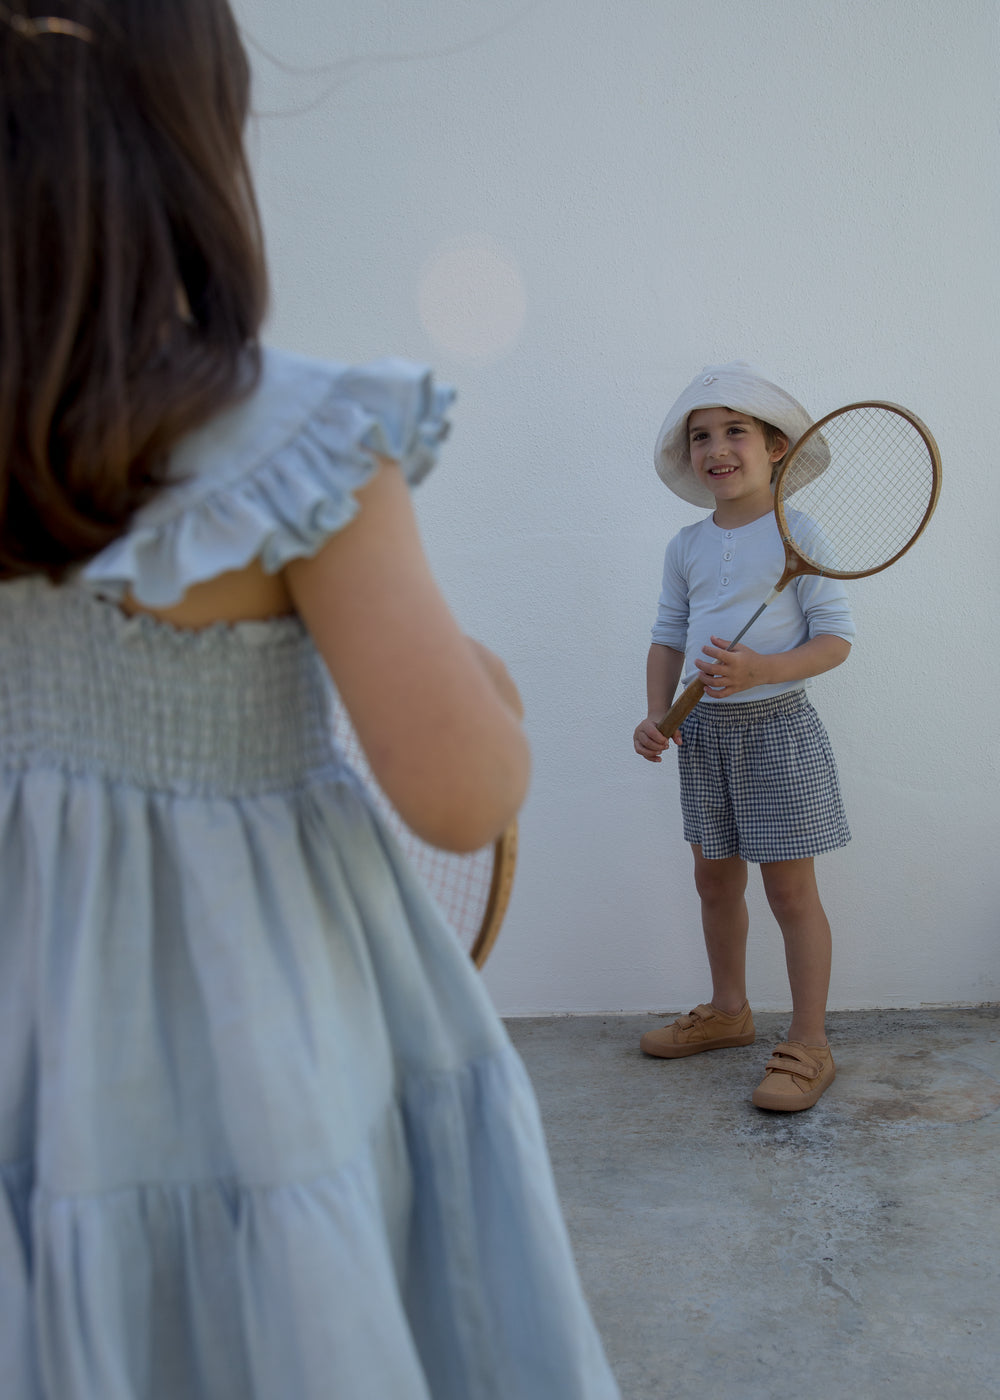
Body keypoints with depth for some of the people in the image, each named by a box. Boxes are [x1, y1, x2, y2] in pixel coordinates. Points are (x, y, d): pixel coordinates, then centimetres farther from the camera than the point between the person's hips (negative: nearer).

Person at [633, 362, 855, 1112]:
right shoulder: (687, 546, 8)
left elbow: (836, 637, -11)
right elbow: (669, 636, 13)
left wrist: (760, 670, -27)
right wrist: (657, 715, -1)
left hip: (776, 724, -5)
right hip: (705, 729, 6)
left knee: (790, 887, 0)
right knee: (715, 879, 15)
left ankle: (809, 1045, 12)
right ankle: (728, 1011, 34)